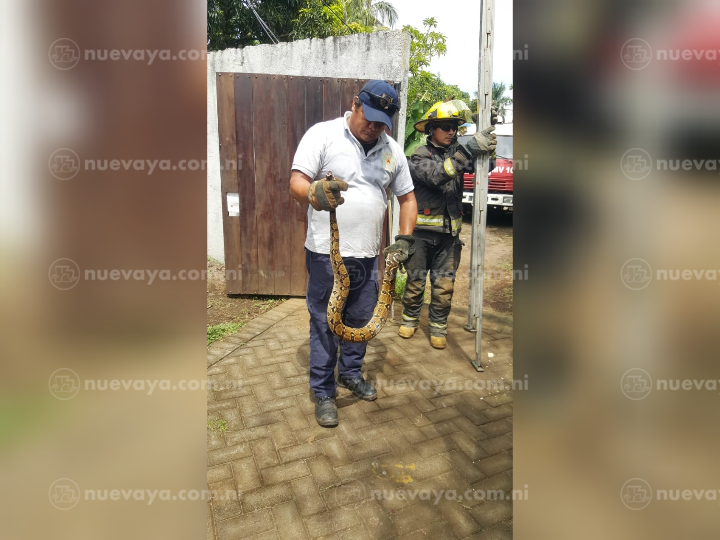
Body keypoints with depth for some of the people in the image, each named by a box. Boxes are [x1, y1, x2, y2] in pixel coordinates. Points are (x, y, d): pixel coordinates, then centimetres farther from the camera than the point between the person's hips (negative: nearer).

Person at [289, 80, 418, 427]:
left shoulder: (392, 150, 9)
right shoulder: (323, 134, -6)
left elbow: (407, 197, 16)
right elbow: (296, 182, -13)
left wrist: (404, 239, 3)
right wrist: (315, 193, -37)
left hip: (368, 256, 5)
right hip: (326, 254, -4)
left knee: (360, 321, 17)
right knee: (324, 325, 5)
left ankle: (351, 374, 40)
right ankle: (323, 392, 22)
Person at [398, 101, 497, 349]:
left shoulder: (456, 152, 8)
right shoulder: (419, 156, -6)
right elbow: (437, 175, -26)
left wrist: (488, 132, -17)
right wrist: (470, 149, -33)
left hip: (449, 233, 3)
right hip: (421, 232, -3)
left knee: (444, 286, 6)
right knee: (415, 281, 9)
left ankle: (438, 327, 21)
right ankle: (410, 319, 29)